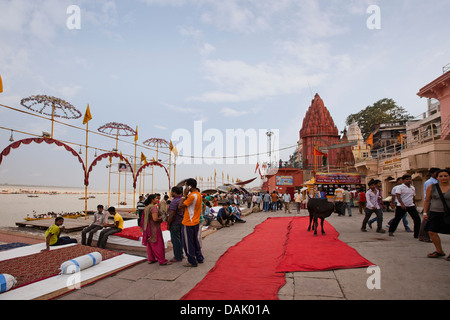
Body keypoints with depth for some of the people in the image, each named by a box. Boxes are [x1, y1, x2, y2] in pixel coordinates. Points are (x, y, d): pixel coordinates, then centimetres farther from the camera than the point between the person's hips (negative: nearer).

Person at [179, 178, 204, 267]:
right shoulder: (198, 194, 6)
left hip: (188, 223, -9)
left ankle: (192, 262, 13)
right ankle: (199, 258, 30)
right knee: (195, 241, 21)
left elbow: (181, 206, -22)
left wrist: (184, 195, -17)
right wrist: (186, 195, 1)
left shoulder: (192, 196, -23)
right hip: (196, 222, 9)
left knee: (188, 243, 4)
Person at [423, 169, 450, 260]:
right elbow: (427, 201, 8)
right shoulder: (431, 187, 3)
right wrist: (425, 212, 4)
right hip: (435, 213, 2)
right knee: (432, 232, 0)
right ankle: (439, 251, 20)